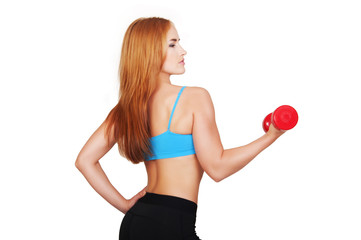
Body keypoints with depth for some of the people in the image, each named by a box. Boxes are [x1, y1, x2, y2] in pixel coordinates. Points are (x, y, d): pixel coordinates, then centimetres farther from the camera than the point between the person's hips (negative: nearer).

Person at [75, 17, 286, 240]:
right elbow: (217, 167, -11)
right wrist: (269, 137, -7)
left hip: (134, 221, 7)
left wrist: (125, 205, 9)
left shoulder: (127, 109, 6)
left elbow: (85, 159, 6)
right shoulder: (195, 98, -11)